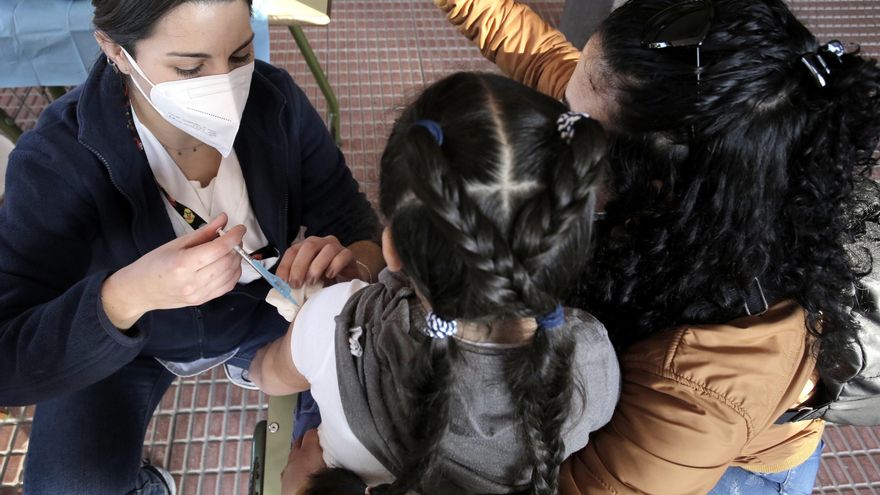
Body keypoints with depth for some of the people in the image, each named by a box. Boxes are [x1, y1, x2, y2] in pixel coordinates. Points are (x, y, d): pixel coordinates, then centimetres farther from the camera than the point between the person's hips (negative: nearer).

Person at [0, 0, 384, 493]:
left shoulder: (276, 101, -23)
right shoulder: (54, 161, -31)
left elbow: (351, 217, -15)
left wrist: (357, 261, -40)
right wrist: (126, 296, -53)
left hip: (256, 308, 3)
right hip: (119, 343, -2)